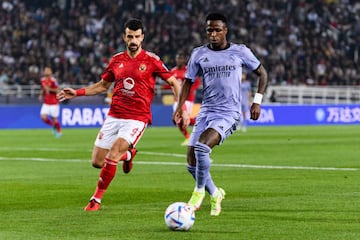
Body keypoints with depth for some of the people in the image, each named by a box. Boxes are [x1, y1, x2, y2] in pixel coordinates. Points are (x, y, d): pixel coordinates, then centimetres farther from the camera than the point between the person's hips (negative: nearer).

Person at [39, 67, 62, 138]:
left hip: (54, 103, -5)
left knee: (54, 118, 0)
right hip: (46, 103, 5)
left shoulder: (53, 80, -14)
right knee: (43, 117, -11)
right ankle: (54, 126, 17)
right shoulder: (42, 80, 6)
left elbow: (57, 90, -17)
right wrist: (41, 95, 6)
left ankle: (59, 131, 26)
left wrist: (49, 89, -27)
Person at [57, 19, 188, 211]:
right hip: (114, 116, 5)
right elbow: (103, 85, 22)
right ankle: (128, 154, 34)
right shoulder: (117, 60, 8)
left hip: (137, 118, -5)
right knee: (97, 161, 3)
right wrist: (77, 93, 11)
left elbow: (173, 82, 2)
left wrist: (182, 109, -9)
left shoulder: (151, 60, -4)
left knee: (112, 155, -22)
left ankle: (96, 199, -9)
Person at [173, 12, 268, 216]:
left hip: (229, 113, -4)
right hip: (206, 112, 4)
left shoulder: (240, 52, 0)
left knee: (201, 147, -29)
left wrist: (257, 101, 2)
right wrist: (180, 107, 2)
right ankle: (215, 194, 24)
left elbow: (262, 73, 11)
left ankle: (199, 192, -8)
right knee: (192, 164, -3)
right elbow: (189, 81, 15)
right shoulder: (199, 54, 7)